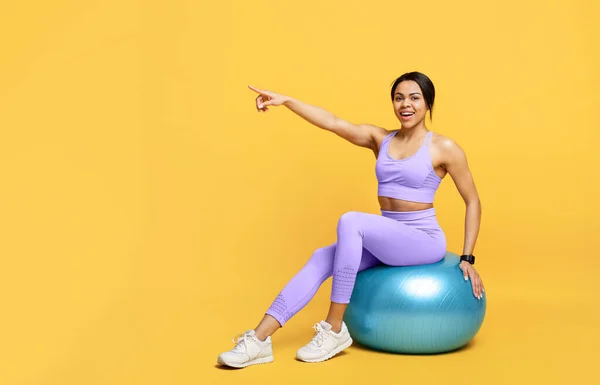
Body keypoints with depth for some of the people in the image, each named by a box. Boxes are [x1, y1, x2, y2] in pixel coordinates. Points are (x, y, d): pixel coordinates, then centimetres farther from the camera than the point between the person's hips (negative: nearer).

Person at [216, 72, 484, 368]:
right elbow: (332, 122, -6)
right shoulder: (380, 139, 7)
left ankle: (334, 330, -24)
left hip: (424, 240, -6)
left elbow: (473, 202, 0)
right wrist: (285, 100, -20)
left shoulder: (444, 148, -6)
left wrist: (467, 258, -4)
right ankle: (259, 339, -23)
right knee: (321, 258, -19)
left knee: (351, 221, -31)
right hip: (386, 240, 6)